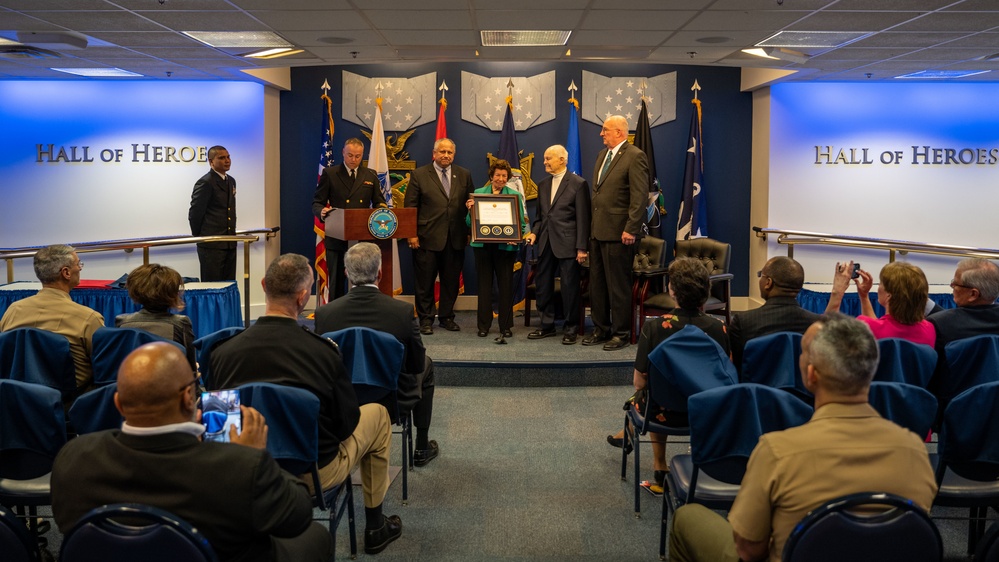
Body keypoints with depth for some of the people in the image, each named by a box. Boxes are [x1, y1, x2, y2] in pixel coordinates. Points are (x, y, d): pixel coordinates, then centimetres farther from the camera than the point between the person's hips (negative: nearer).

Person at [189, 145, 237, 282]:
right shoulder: (205, 183, -11)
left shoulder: (231, 181, 15)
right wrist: (198, 235, 0)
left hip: (230, 244, 8)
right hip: (212, 245, -8)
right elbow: (195, 213, -10)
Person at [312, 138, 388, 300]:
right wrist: (322, 211, -21)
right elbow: (317, 203, 2)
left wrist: (381, 209, -11)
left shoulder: (371, 176, 10)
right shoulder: (329, 174, 3)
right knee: (336, 282, 4)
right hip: (337, 238, -2)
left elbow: (379, 202, 12)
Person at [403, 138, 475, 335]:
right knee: (425, 281, 3)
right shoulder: (419, 175, 1)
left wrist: (469, 232, 5)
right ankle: (426, 319, 14)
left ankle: (446, 317, 22)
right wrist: (411, 234, -7)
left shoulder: (464, 175, 10)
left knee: (451, 280, 9)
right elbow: (410, 206, -1)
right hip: (427, 237, -3)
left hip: (455, 239, 3)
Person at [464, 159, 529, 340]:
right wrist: (470, 210, -14)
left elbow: (521, 223, 2)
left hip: (506, 246, -1)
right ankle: (483, 325, 15)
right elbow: (469, 223, 5)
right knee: (484, 285, 6)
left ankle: (506, 326, 13)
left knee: (506, 286, 3)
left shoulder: (515, 195, 4)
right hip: (483, 245, 1)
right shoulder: (478, 193, 6)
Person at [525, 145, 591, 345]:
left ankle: (570, 328, 11)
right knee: (543, 285, 10)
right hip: (546, 243, 6)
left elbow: (583, 218, -8)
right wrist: (534, 232, 1)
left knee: (569, 287, 0)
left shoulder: (578, 184, -5)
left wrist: (582, 247, -12)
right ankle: (547, 325, 22)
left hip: (567, 243, -6)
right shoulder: (543, 185, 14)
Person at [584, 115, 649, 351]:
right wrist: (591, 224, 15)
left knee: (618, 285, 1)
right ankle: (601, 329, 25)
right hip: (597, 230, 9)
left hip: (618, 232, -9)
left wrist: (631, 230, -20)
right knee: (597, 283, 13)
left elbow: (640, 196, -16)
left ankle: (621, 333, 12)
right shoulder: (602, 154, 16)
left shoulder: (635, 157, -11)